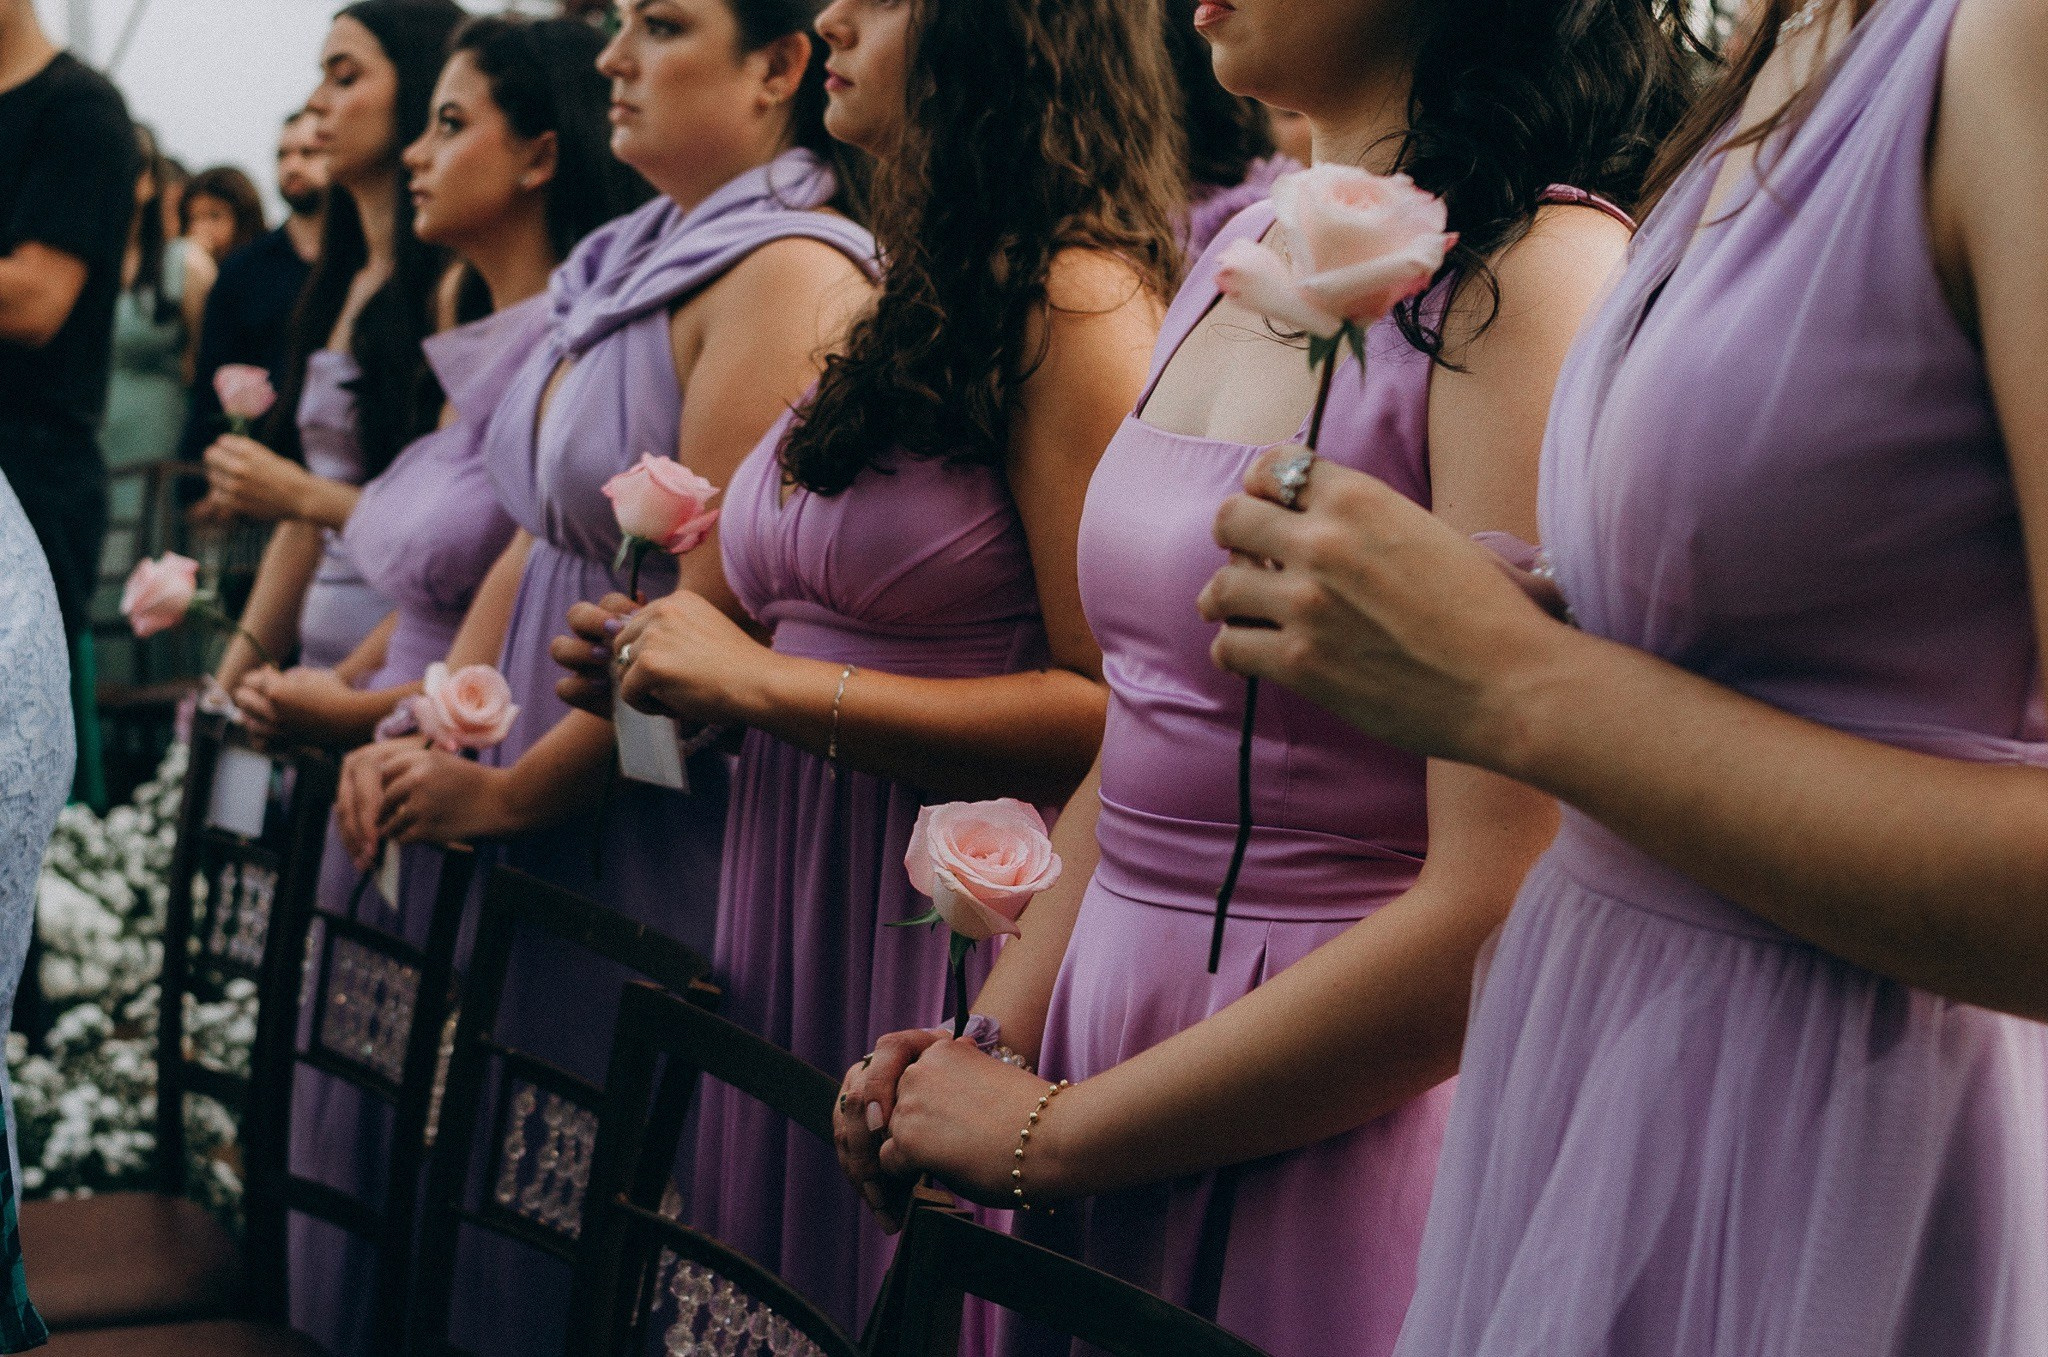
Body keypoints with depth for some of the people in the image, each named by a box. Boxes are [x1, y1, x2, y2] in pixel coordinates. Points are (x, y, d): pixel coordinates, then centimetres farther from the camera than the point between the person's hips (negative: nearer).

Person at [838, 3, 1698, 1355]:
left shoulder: (1539, 277, -17)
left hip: (1338, 1135, -7)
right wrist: (993, 1042, 0)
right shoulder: (1242, 252, 7)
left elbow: (1496, 919, -23)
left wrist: (1042, 1136, -15)